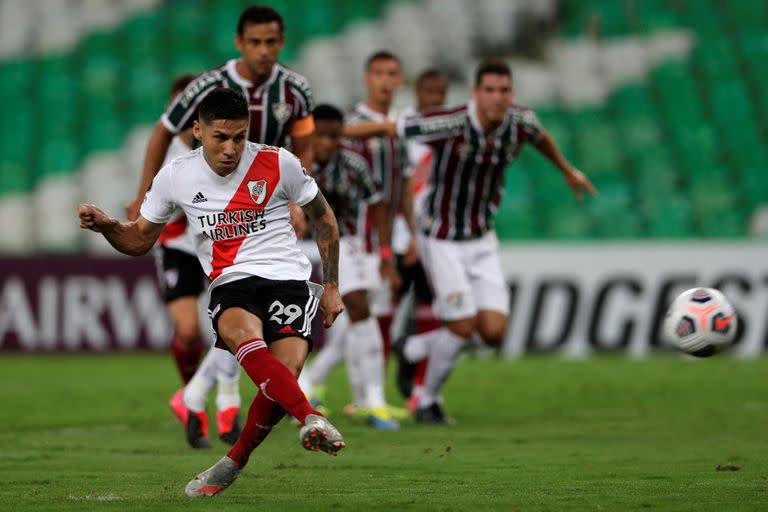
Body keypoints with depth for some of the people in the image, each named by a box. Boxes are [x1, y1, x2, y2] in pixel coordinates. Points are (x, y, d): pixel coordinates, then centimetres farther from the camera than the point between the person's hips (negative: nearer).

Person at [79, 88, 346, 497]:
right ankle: (312, 420, -49)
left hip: (288, 280, -1)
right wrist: (105, 225, -5)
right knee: (243, 332, -37)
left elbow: (323, 218, 14)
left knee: (286, 368, -26)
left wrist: (331, 287, 14)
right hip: (231, 286, 1)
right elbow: (140, 240, 17)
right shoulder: (175, 177, 5)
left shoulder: (278, 164, 0)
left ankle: (233, 464, -4)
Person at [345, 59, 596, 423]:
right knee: (463, 327, -9)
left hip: (482, 240, 6)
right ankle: (428, 402, 19)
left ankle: (412, 350, 23)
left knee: (493, 332, -4)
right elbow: (386, 128, -17)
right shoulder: (449, 124, -26)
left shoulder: (520, 121, -9)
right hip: (442, 240, -6)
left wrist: (567, 171, 34)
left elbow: (540, 137, 17)